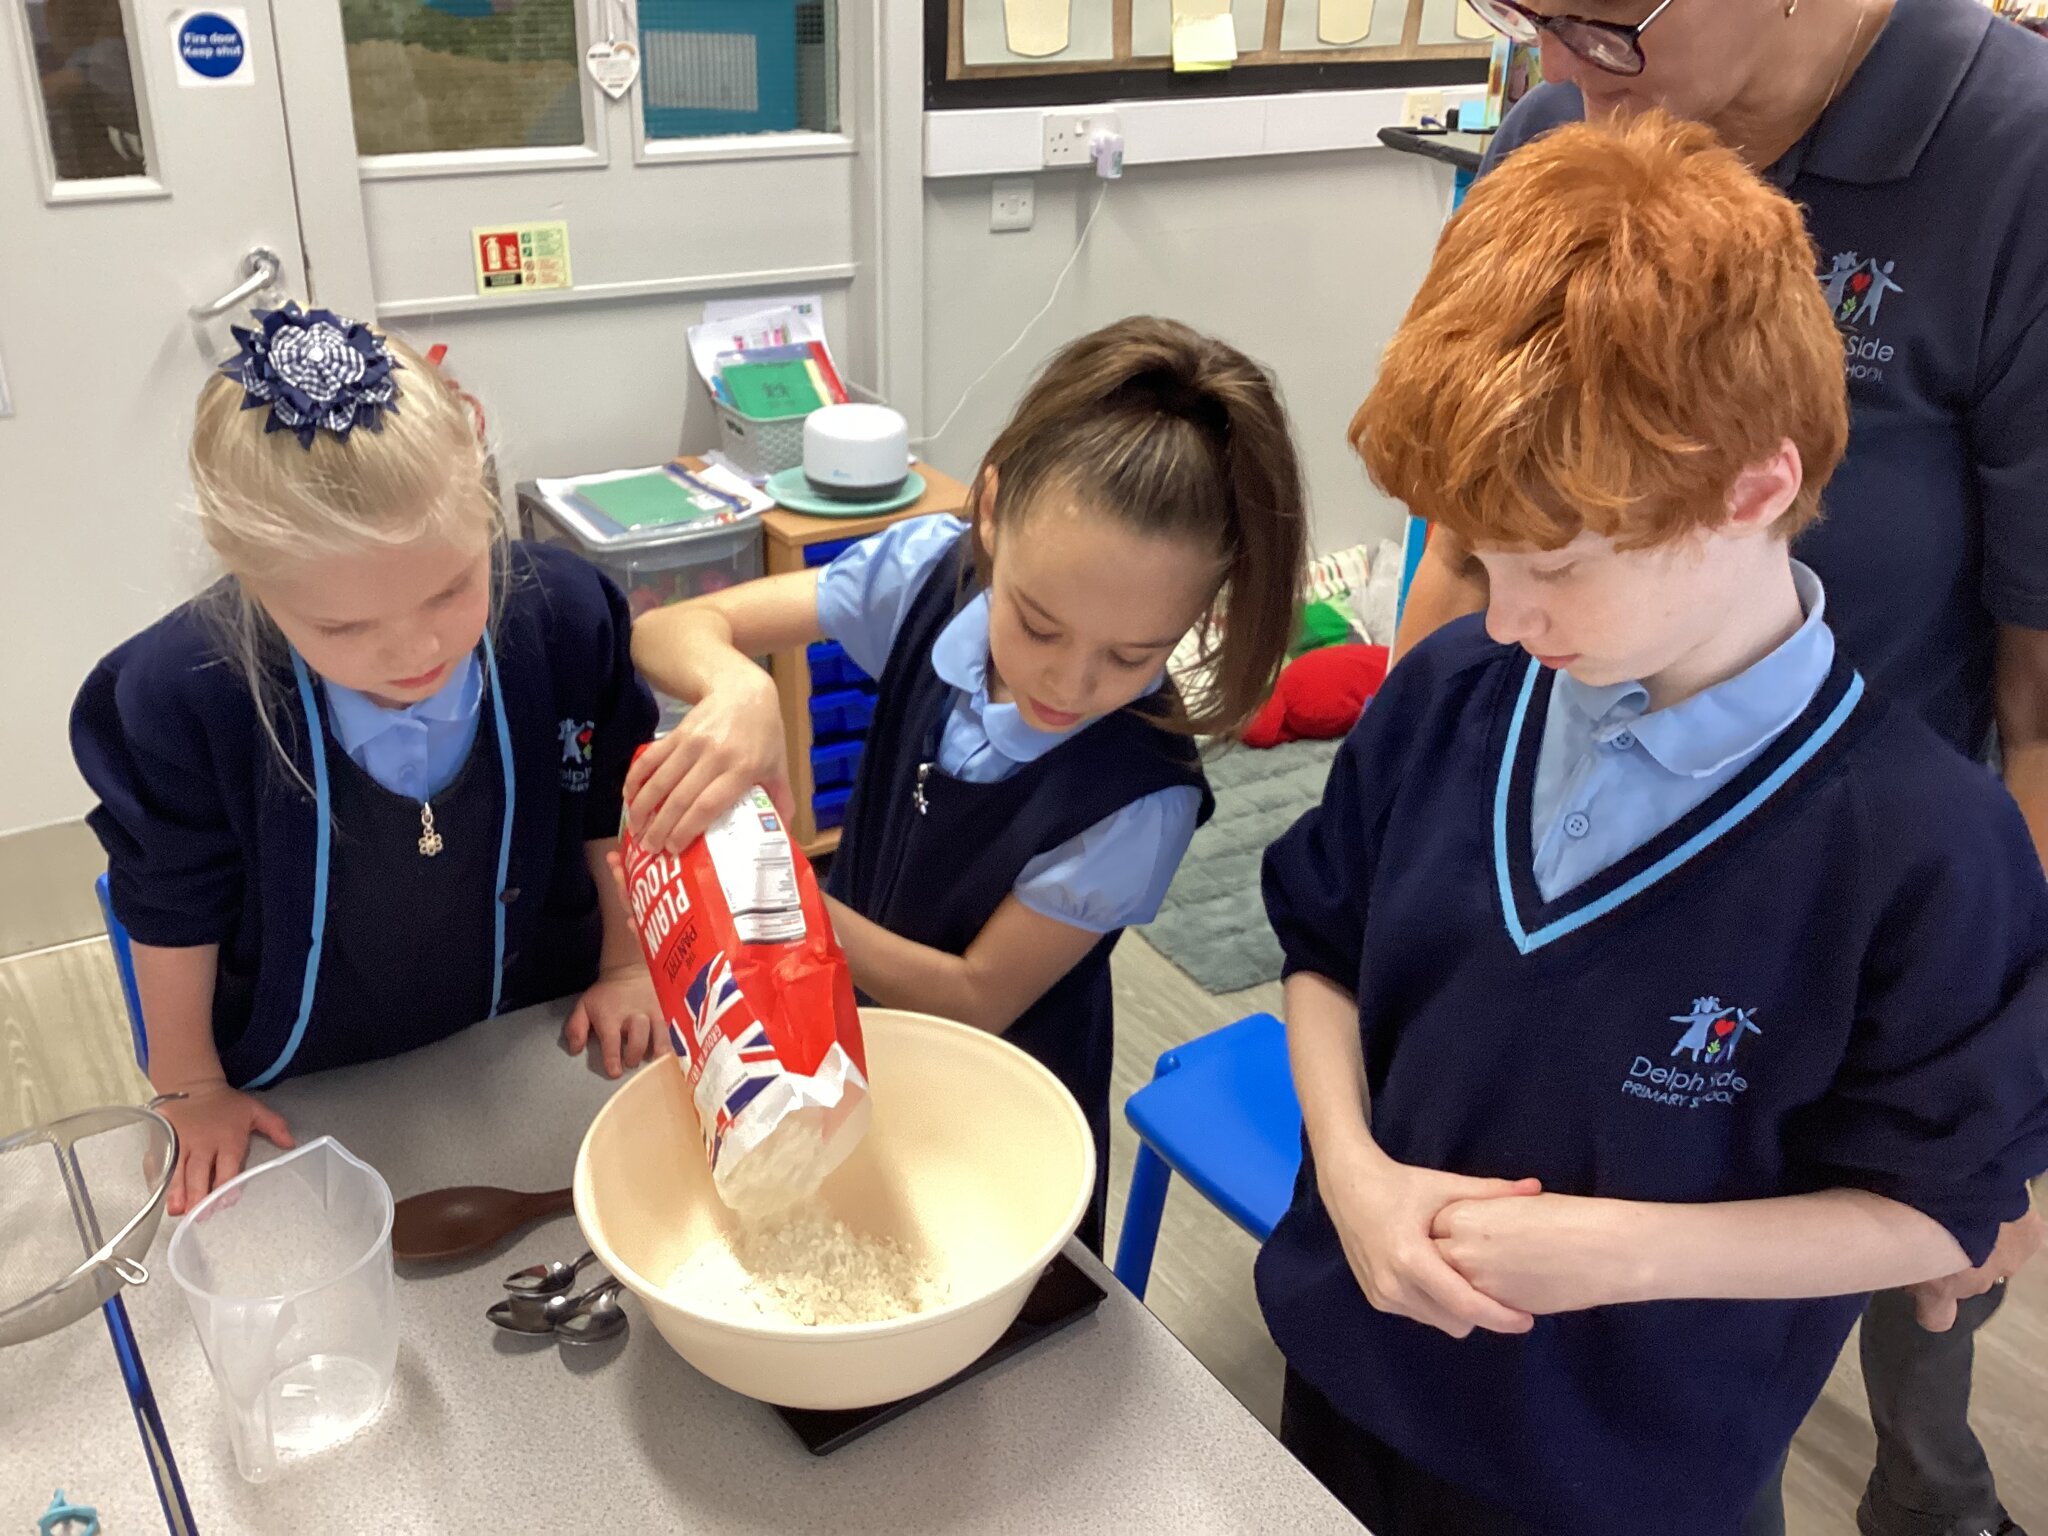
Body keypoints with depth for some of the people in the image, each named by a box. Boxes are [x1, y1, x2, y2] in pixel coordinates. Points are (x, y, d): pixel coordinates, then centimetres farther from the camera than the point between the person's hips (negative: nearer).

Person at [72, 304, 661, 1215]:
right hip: (302, 1099, -1)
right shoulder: (177, 698, -29)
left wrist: (628, 970, 4)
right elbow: (173, 908, -10)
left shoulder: (567, 619, -26)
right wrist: (193, 1089, 3)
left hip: (539, 1046, 1)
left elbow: (614, 812, -5)